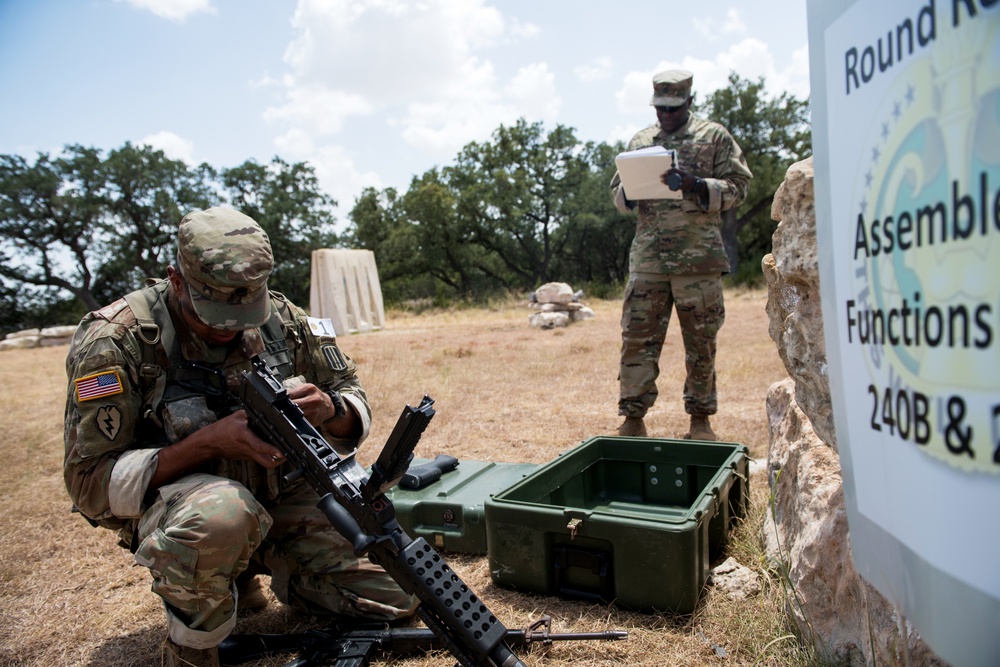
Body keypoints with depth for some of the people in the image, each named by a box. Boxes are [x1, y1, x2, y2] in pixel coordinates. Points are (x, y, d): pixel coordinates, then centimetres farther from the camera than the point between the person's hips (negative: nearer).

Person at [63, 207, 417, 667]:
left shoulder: (281, 320, -7)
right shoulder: (117, 341, -17)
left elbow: (357, 411, 1)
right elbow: (90, 482, -17)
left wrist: (328, 409, -25)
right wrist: (210, 441, -30)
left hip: (286, 496, 4)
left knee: (397, 598, -3)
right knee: (219, 515, -41)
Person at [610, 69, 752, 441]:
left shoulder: (715, 137, 7)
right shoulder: (639, 142, 17)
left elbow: (738, 186, 1)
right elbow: (617, 194, 18)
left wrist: (696, 185, -16)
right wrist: (630, 192, -7)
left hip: (699, 257, -2)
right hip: (647, 257, 2)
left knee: (701, 341, 4)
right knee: (637, 337, -1)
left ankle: (700, 419, 17)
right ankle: (633, 418, 7)